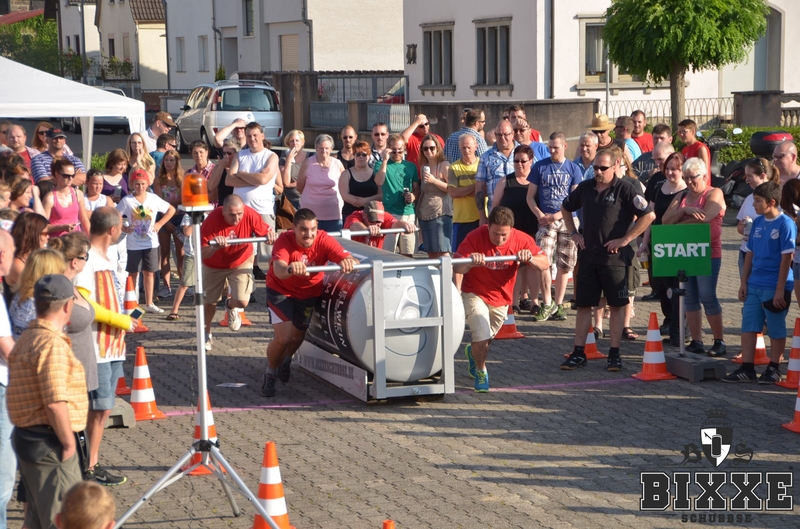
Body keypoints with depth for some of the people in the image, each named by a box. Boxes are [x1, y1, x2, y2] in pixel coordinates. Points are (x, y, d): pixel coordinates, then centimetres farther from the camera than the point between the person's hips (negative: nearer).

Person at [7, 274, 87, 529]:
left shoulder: (27, 338, 12)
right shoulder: (52, 344, -18)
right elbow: (55, 402, -25)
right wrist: (69, 442, -15)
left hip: (27, 437, 10)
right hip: (48, 443, -10)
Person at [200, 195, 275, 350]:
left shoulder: (250, 215, -30)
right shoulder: (212, 219, -34)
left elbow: (266, 231, -18)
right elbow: (201, 253, -33)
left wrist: (270, 235, -42)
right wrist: (214, 247, -54)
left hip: (241, 262, 0)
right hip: (214, 265, 0)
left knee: (242, 302, -15)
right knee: (210, 301, 14)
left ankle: (231, 306, 25)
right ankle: (207, 334, 44)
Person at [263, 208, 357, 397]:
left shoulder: (324, 240, -27)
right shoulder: (285, 241, -32)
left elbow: (346, 257, -41)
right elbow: (278, 269, -51)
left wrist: (348, 262, -67)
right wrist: (289, 269, -75)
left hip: (309, 292, 3)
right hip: (281, 291, -3)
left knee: (298, 336, 16)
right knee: (283, 337, -15)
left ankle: (286, 361, 52)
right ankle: (270, 374, 14)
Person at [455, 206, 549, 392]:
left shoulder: (521, 240, -16)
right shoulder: (475, 237, -23)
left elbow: (545, 263, -18)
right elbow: (457, 268, -26)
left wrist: (530, 258, -40)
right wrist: (470, 262, -49)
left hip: (501, 299, 4)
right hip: (475, 295, -4)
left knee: (486, 340, 20)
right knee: (482, 336, -19)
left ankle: (473, 352, 56)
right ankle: (480, 371, 9)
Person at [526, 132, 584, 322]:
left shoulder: (573, 169, 4)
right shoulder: (540, 167, 6)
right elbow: (530, 196, 7)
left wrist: (556, 216, -12)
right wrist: (540, 215, -10)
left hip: (568, 221, 1)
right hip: (546, 220, 0)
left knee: (564, 266, 4)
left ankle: (558, 305, 14)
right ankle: (547, 303, -4)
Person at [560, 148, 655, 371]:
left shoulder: (625, 190, -8)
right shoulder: (585, 188, 8)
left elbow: (649, 215, -12)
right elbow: (566, 208, 25)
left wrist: (626, 239, -13)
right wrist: (573, 233, 13)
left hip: (615, 257, -5)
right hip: (588, 255, 5)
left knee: (616, 306, 2)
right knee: (583, 304, 6)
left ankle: (614, 354, 8)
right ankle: (578, 353, 12)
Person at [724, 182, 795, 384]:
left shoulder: (785, 224, -11)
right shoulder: (757, 223, 8)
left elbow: (786, 258, -13)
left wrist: (780, 290, -15)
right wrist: (744, 282, 10)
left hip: (774, 288, -7)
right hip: (754, 285, 7)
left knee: (776, 329, 4)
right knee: (748, 326, 5)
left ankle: (774, 369, 15)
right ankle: (747, 369, 10)